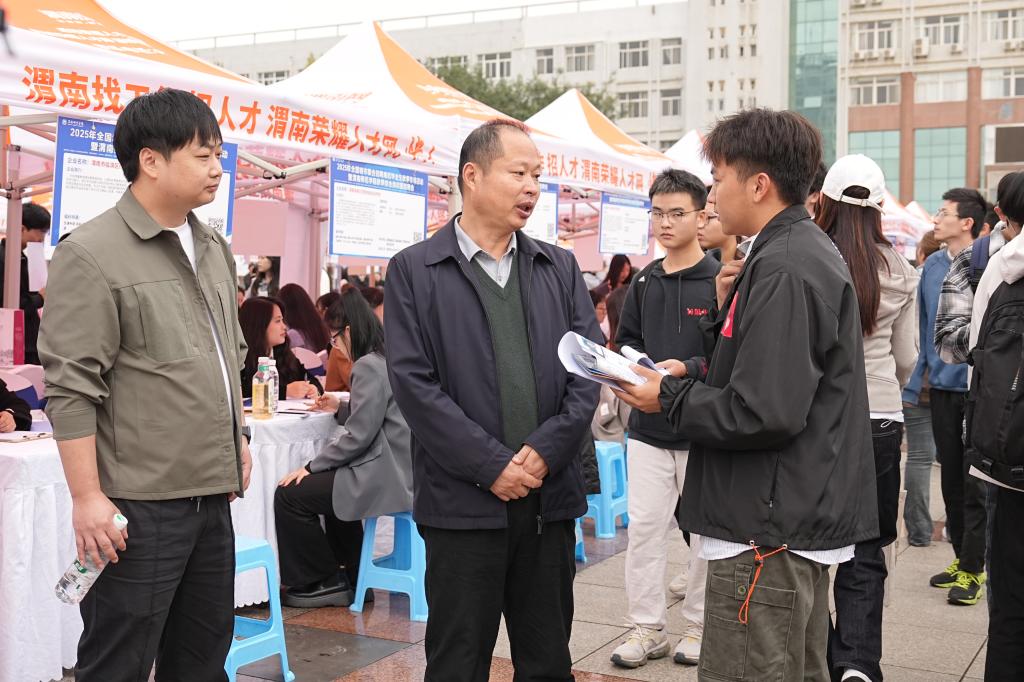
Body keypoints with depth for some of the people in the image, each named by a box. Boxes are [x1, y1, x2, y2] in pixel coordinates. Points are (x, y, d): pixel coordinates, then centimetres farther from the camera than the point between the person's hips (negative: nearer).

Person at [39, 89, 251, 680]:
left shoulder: (215, 249, 13)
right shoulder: (92, 255, -11)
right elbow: (71, 389, -14)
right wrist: (87, 497, -17)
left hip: (213, 494, 7)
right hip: (139, 504, -7)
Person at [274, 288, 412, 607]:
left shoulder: (369, 366, -15)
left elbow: (358, 436, -18)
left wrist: (312, 466, -11)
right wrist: (341, 408, 19)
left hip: (386, 477, -11)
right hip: (401, 470, 11)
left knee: (289, 495, -8)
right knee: (331, 482, 34)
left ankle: (324, 582, 6)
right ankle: (352, 577, 33)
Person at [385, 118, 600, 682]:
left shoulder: (560, 268, 11)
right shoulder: (413, 271, -1)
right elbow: (414, 383, -8)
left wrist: (546, 451, -9)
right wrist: (492, 465, -12)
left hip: (551, 497, 4)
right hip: (462, 502, -3)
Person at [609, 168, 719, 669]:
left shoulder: (720, 280, -7)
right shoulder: (644, 282, 10)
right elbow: (626, 340, 17)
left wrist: (686, 368, -23)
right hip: (648, 427, 5)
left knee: (707, 532, 7)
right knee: (643, 528, 7)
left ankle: (700, 625, 22)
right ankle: (646, 627, 18)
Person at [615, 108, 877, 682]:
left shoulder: (783, 270, -19)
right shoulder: (812, 252, 14)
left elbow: (765, 412, -26)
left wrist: (669, 396, -13)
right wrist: (730, 309, 4)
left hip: (768, 533, -11)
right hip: (804, 520, 11)